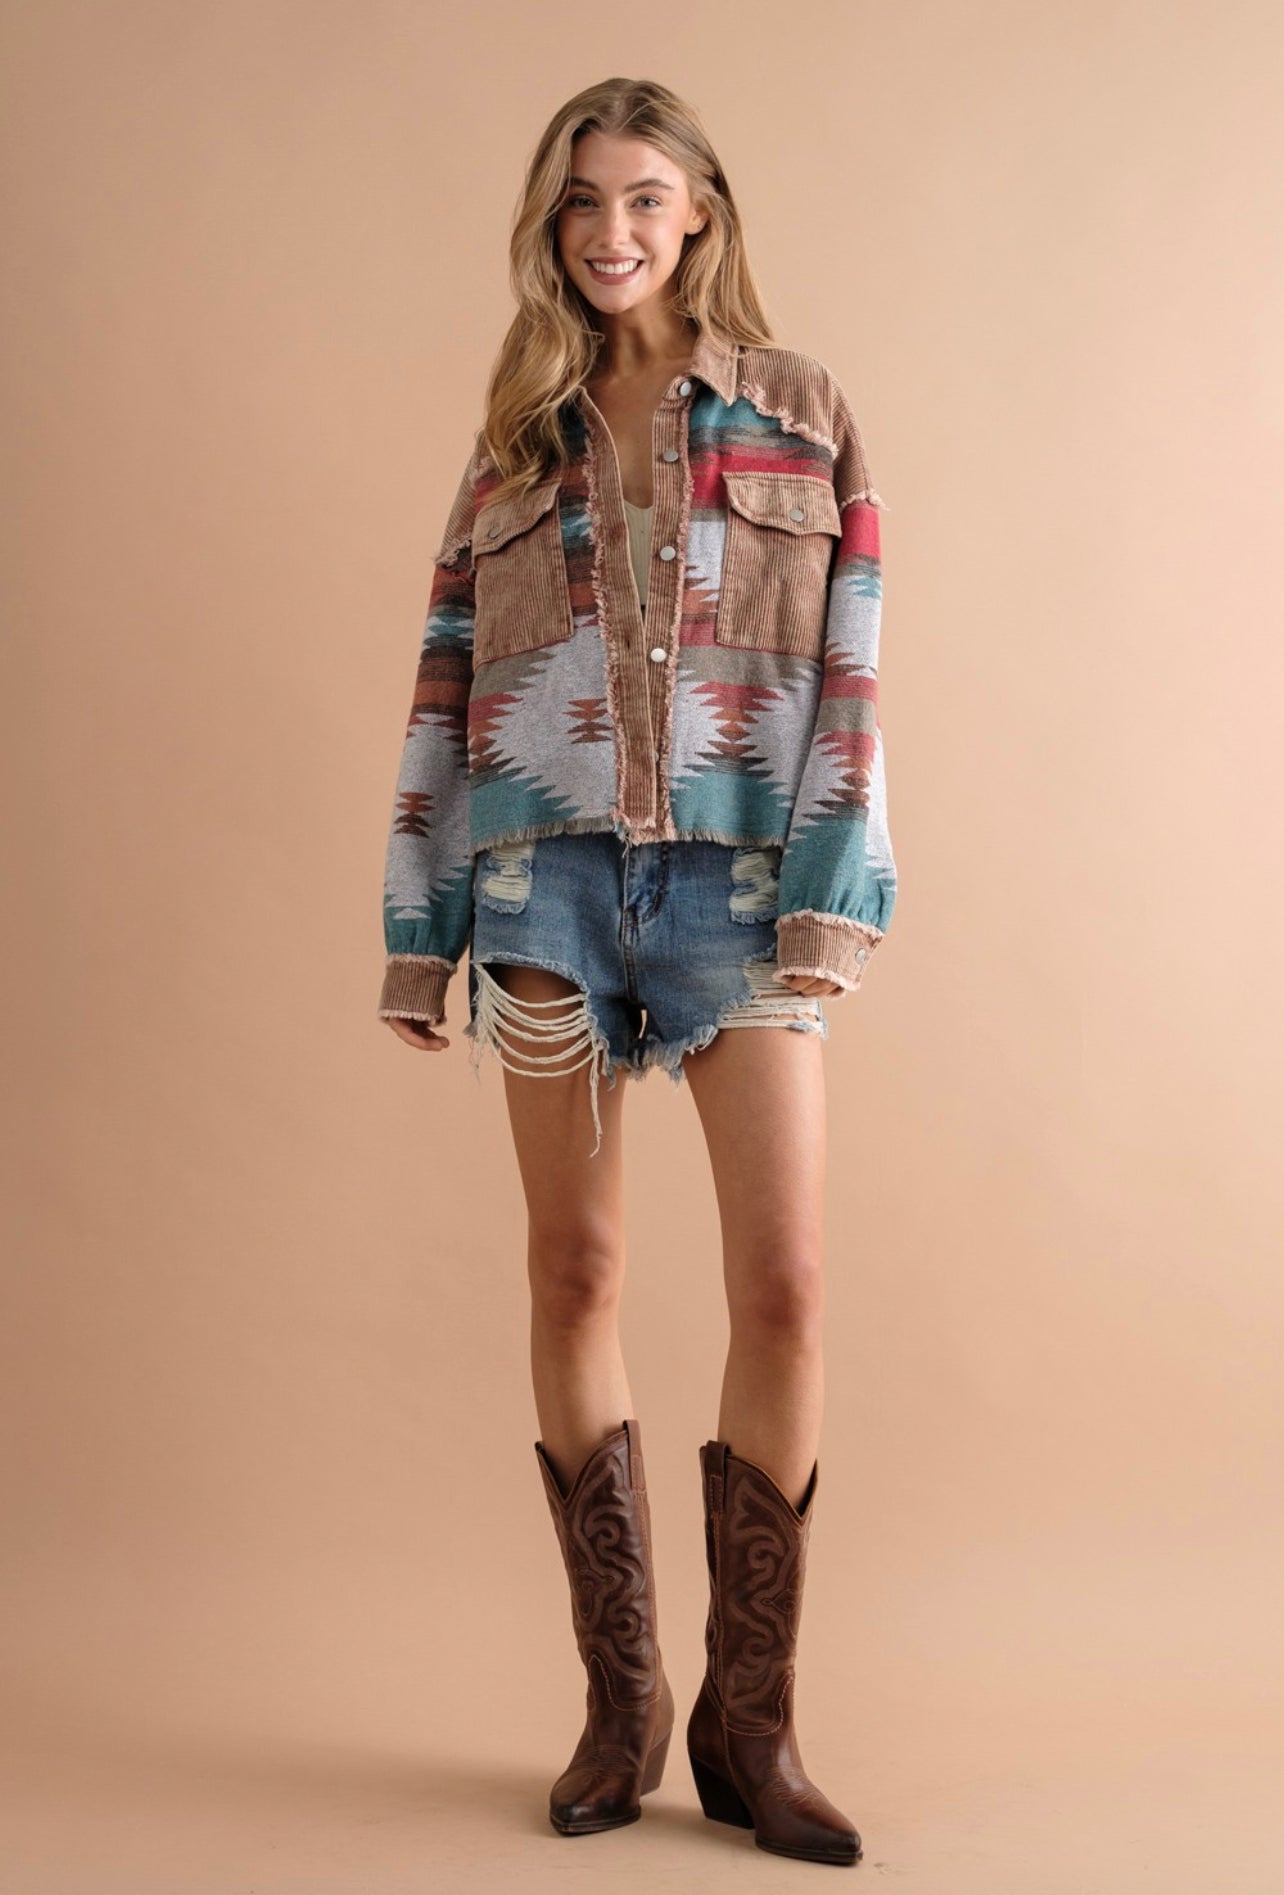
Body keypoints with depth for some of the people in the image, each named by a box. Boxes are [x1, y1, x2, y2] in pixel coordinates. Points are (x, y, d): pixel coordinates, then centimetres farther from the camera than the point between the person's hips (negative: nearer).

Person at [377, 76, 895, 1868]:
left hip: (734, 877, -2)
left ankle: (749, 1721, 6)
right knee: (576, 1275, 3)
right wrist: (417, 930, 6)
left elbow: (849, 677, 0)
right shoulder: (520, 439, 13)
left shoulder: (801, 413, 8)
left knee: (787, 1284, -9)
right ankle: (621, 1697, 15)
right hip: (548, 872, 2)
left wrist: (828, 904, -11)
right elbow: (445, 692, 11)